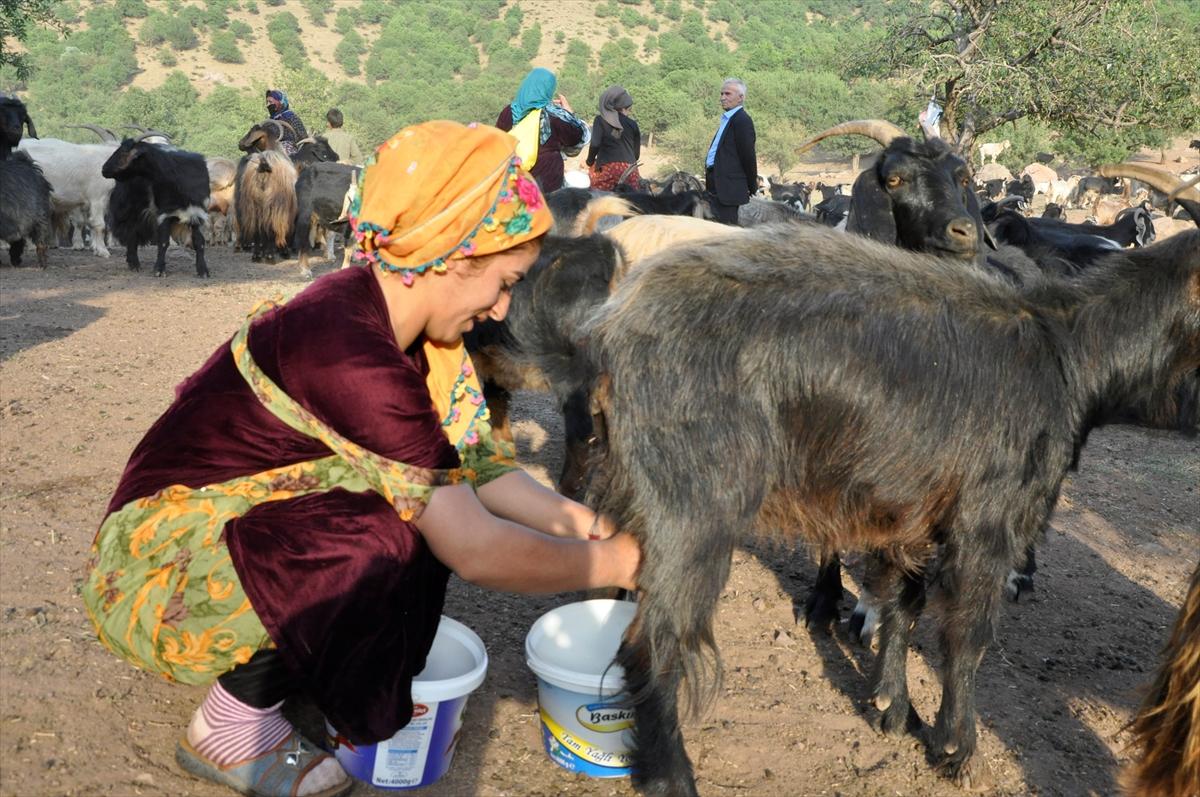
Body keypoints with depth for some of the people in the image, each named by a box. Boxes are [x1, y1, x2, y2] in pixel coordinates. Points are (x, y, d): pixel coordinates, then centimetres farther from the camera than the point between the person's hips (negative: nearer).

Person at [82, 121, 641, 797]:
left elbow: (473, 469, 3)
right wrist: (610, 562, -15)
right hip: (154, 576, -9)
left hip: (232, 526, 9)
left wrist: (583, 522, -3)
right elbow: (474, 550, -28)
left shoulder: (379, 312, -3)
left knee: (427, 501, -3)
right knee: (386, 543, -28)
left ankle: (283, 669, 10)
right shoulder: (352, 355, -31)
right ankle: (229, 727, -5)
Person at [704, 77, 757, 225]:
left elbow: (748, 155, -13)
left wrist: (752, 187, -8)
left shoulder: (742, 120, -13)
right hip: (717, 185, 10)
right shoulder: (727, 118, 18)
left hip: (729, 185, -10)